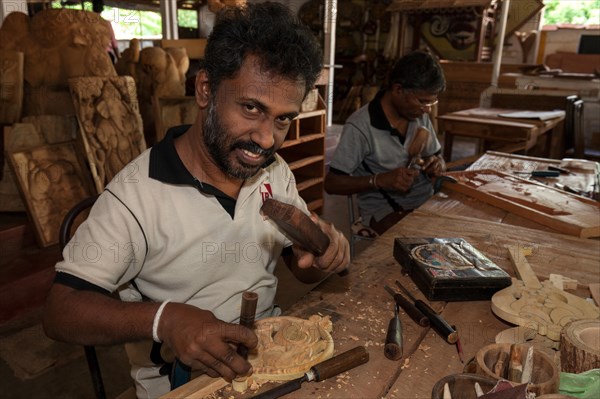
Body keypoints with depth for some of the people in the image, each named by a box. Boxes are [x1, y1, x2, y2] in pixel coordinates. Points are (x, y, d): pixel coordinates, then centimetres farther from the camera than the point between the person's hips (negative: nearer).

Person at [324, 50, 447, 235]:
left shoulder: (420, 117, 4)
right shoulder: (360, 126, -17)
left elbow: (438, 158, 17)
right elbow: (332, 183, -15)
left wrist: (437, 165, -8)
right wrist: (380, 180, -28)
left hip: (426, 200, 7)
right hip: (385, 209, -7)